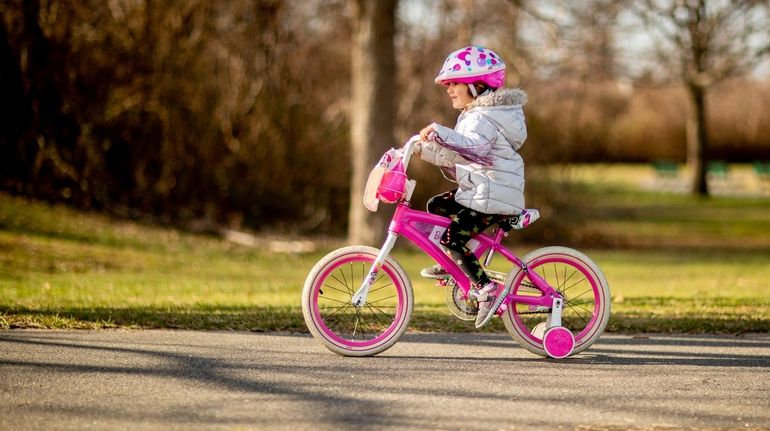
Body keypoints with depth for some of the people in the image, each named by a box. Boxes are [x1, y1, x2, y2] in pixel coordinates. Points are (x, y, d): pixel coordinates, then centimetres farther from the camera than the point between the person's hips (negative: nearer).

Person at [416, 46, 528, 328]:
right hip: (478, 190, 11)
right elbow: (454, 155, 22)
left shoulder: (482, 119, -16)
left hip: (494, 197, -11)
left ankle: (487, 289, -19)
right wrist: (423, 148, 14)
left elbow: (470, 149, -37)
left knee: (451, 235, -18)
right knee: (437, 206, 18)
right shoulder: (474, 114, 18)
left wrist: (440, 134, -45)